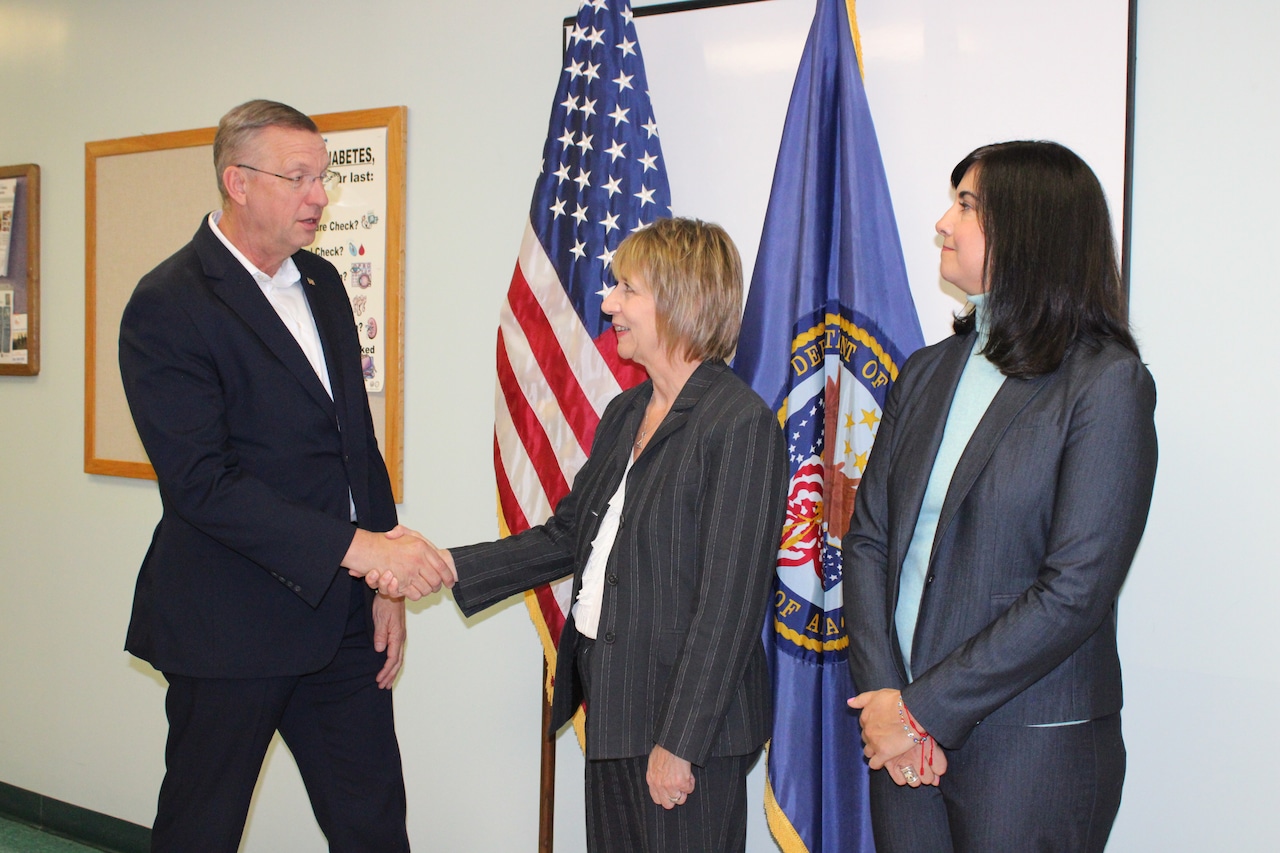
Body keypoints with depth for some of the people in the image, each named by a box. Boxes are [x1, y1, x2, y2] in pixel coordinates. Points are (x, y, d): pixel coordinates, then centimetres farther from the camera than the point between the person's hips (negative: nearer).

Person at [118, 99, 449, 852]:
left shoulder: (322, 282, 11)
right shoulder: (168, 308, -14)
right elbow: (202, 483, -21)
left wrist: (383, 585, 10)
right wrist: (355, 548, -25)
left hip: (342, 619, 7)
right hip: (231, 628, -6)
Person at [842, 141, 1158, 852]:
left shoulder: (1108, 382, -9)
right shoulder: (928, 373, 9)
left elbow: (1076, 593, -15)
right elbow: (868, 538, 5)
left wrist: (923, 709, -14)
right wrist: (884, 696, -9)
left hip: (1032, 745, -5)